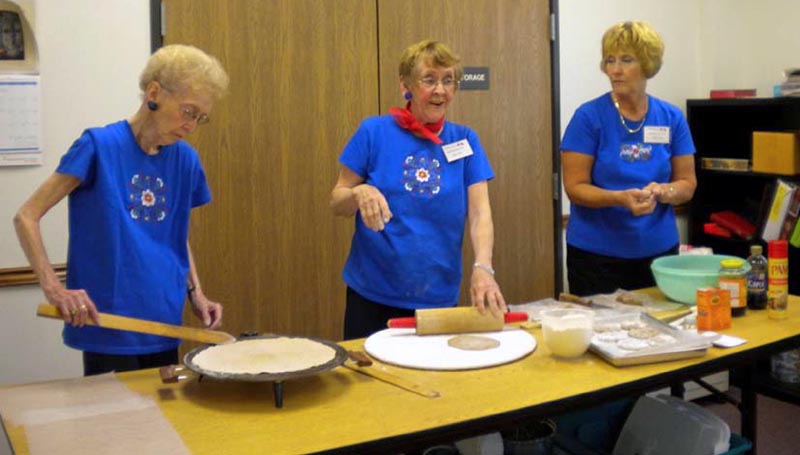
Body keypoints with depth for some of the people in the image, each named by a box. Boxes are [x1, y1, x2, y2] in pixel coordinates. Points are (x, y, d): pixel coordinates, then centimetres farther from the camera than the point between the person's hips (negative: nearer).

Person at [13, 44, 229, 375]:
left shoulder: (185, 159, 5)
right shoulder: (100, 146, -11)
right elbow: (26, 217, -10)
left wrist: (195, 293, 5)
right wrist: (52, 286, -22)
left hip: (164, 325, 6)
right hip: (108, 325, -5)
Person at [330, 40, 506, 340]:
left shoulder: (465, 140, 2)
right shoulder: (374, 132, -4)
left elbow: (479, 212, -5)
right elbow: (337, 202, 0)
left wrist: (483, 268, -22)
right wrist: (360, 194, -22)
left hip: (440, 298, 2)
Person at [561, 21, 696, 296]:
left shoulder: (672, 118, 2)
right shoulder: (589, 116, -8)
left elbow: (687, 183, 5)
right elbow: (575, 188, -10)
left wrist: (664, 191, -17)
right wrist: (621, 198, -26)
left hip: (659, 251, 3)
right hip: (596, 253, -3)